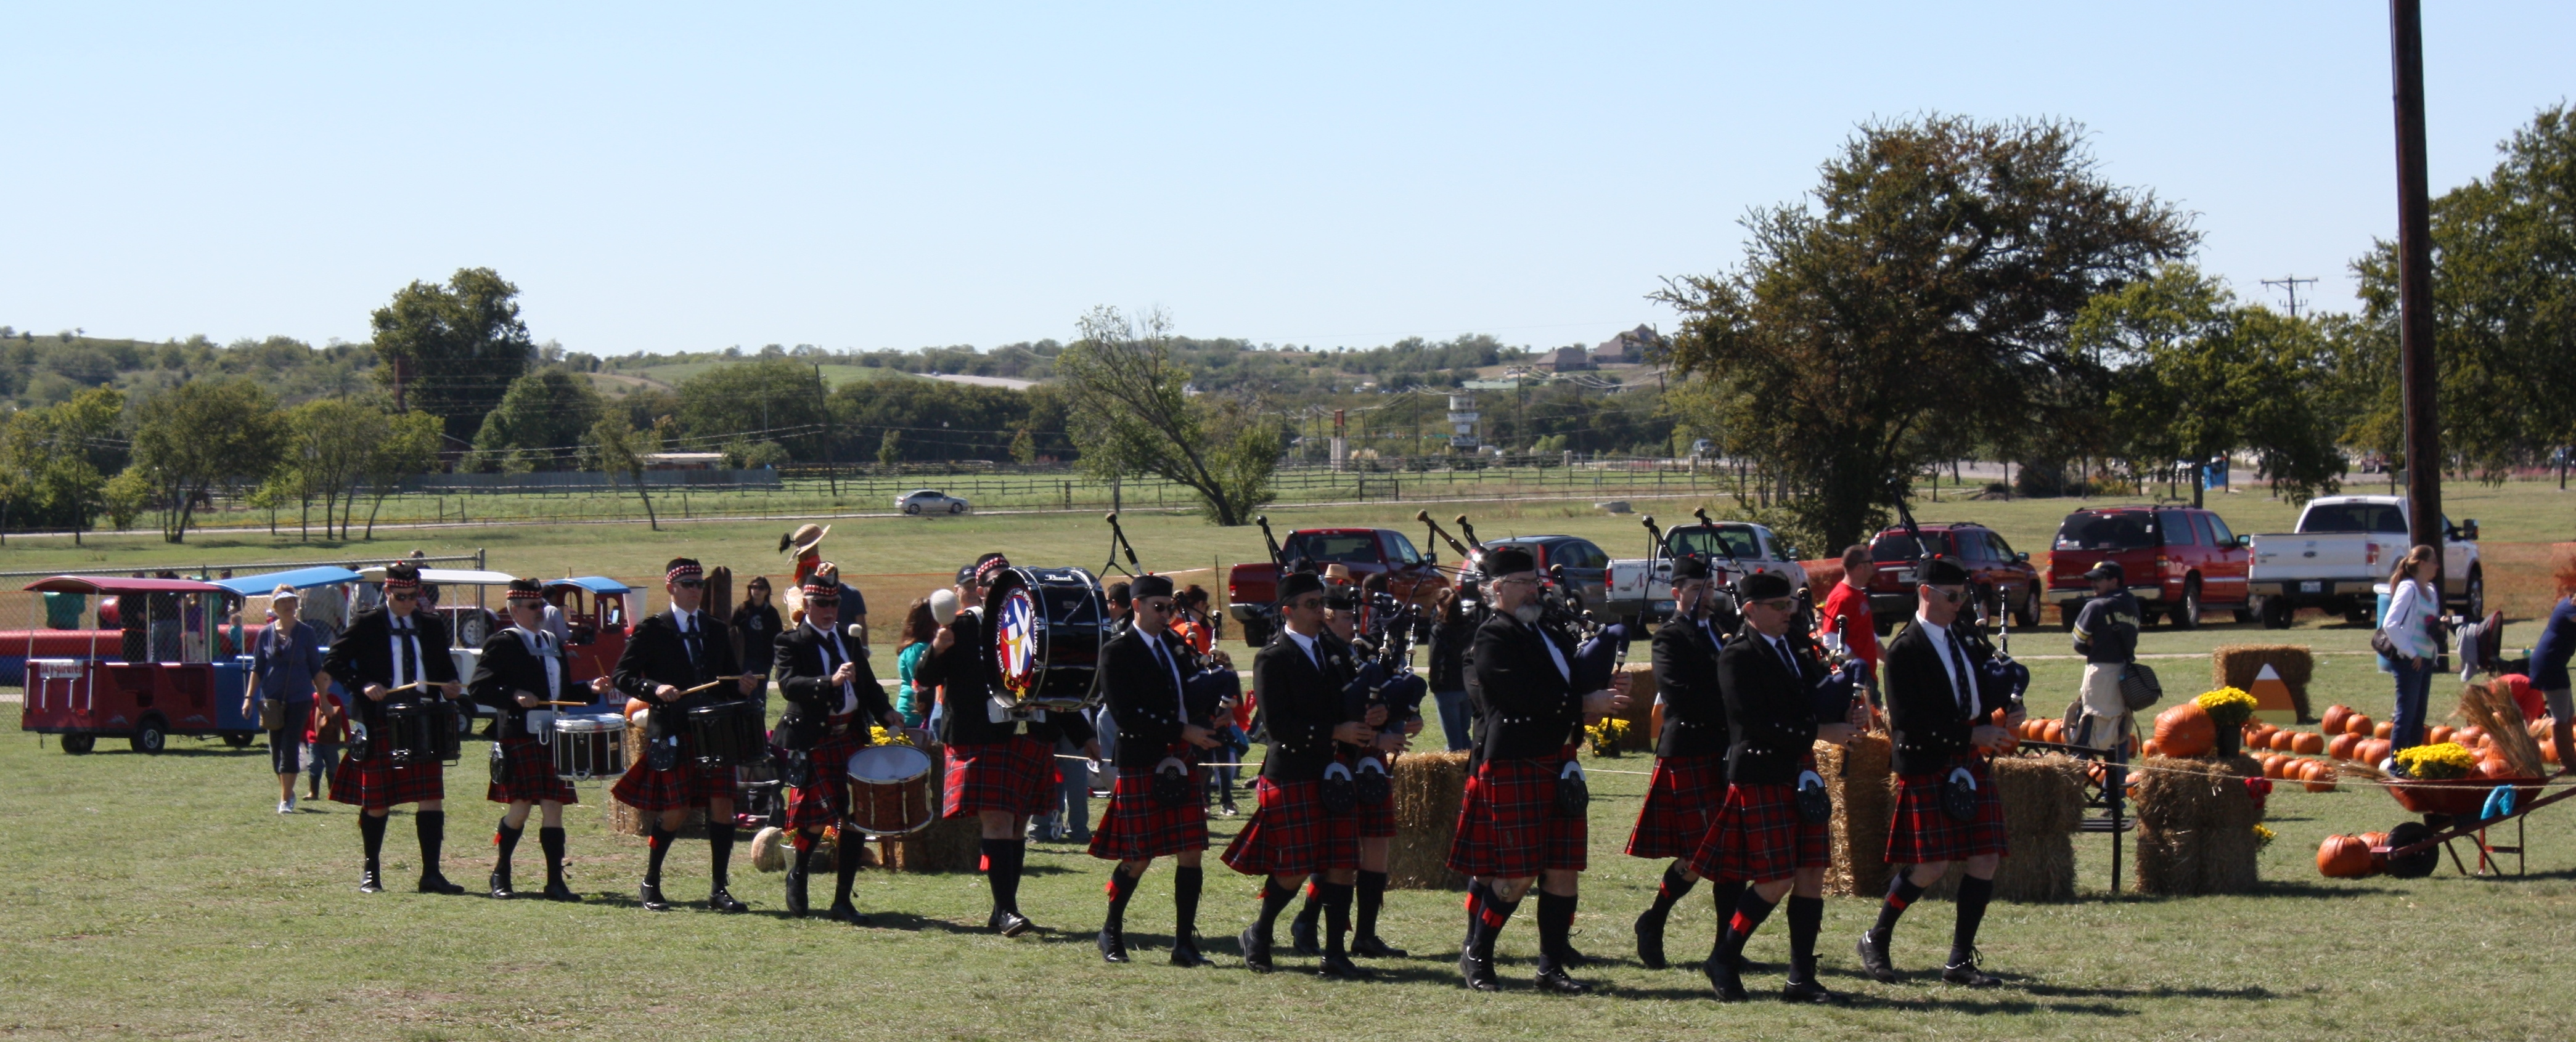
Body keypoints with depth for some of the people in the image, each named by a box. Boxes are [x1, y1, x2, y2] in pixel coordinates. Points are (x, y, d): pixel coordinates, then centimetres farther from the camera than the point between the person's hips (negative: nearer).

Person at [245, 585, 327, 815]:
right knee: (276, 749, 7)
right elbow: (257, 668, 8)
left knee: (290, 747, -9)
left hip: (299, 699, -2)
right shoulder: (266, 634, 4)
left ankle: (285, 800, -8)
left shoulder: (307, 632, 0)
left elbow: (316, 669, 3)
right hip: (273, 700, 2)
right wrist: (249, 697, 1)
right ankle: (287, 792, 27)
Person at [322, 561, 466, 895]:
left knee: (432, 798, -5)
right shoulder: (365, 625, 1)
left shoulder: (433, 627, 12)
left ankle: (431, 873, -2)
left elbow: (445, 667, 19)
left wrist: (450, 686, -4)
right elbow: (334, 664, -1)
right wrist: (364, 686, -17)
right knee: (377, 801, 4)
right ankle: (370, 872, 18)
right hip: (381, 725, -3)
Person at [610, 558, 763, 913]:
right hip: (674, 734, -4)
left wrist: (742, 686, -1)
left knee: (723, 806, -4)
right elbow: (621, 676, -3)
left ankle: (718, 890, 3)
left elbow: (728, 678, 22)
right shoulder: (652, 630, 0)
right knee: (676, 812, -5)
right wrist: (654, 689, -20)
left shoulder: (716, 630, 15)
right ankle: (650, 884, 15)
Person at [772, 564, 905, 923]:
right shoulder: (791, 642, -4)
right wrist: (830, 682, -34)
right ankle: (798, 876, 27)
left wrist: (886, 714, -3)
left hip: (852, 736, 5)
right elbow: (789, 685, -20)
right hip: (813, 741, -5)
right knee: (816, 818, -2)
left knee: (855, 818, 0)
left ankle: (843, 901, 6)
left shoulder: (849, 638, 14)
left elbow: (868, 684, 15)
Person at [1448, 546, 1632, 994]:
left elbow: (1570, 689, 19)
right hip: (1513, 768, -8)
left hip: (1559, 767, 8)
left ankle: (1552, 967, 11)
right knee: (1517, 875, -5)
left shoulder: (1553, 637, 20)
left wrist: (1606, 693, -3)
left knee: (1563, 871, 5)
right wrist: (1585, 705, -17)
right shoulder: (1492, 638, -9)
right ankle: (1476, 956, 11)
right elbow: (1523, 696, -20)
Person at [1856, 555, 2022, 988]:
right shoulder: (1906, 649, -11)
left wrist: (2005, 713, 1)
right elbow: (1908, 723, -17)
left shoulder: (1963, 641, 14)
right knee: (1932, 865, -8)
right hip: (1927, 768, -7)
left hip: (1969, 764, 8)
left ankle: (1961, 960, 7)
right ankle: (1876, 941, 13)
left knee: (1986, 859, 0)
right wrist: (1971, 733, -19)